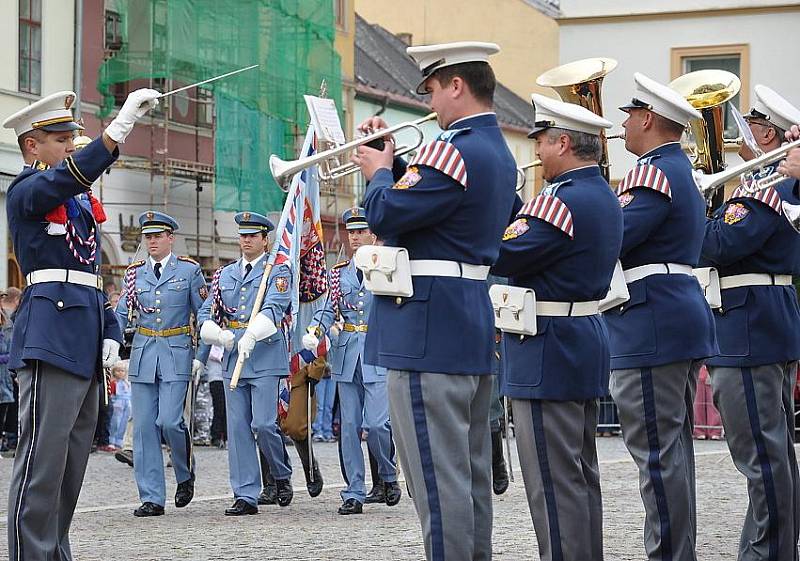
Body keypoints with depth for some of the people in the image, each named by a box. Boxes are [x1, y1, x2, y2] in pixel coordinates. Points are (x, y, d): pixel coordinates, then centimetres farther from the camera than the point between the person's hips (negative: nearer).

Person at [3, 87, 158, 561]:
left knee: (73, 462, 11)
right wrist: (121, 126, -35)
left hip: (85, 346, 9)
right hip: (50, 340, -9)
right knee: (42, 460, -11)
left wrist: (110, 333, 12)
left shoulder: (82, 201, 22)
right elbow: (69, 176, -26)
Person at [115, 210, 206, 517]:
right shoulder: (135, 273, 11)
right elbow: (123, 316, 12)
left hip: (176, 354, -3)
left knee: (169, 421, -14)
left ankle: (185, 475, 14)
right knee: (144, 427, 0)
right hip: (142, 353, 4)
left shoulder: (189, 270, 2)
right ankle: (151, 498, 4)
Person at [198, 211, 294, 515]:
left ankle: (282, 474, 16)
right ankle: (245, 496, 5)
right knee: (238, 428, 2)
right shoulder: (224, 275, 16)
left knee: (263, 424, -11)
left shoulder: (278, 272, 1)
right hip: (232, 360, 5)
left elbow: (273, 308, -16)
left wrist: (251, 335, -33)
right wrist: (221, 335, -7)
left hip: (266, 357, -5)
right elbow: (205, 315, 15)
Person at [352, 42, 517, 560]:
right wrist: (394, 161, 14)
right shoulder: (500, 153, 16)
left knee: (436, 468, -8)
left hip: (428, 328, -10)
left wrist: (379, 173, 0)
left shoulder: (455, 152, -17)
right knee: (470, 466, 14)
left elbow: (387, 215, -17)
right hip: (476, 324, 10)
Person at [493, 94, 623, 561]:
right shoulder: (604, 197, 12)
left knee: (554, 479, -6)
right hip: (588, 343, 10)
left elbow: (503, 257, -20)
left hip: (550, 351, -10)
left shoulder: (563, 201, -20)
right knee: (581, 473, 16)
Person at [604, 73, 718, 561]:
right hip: (683, 315, 11)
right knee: (673, 446, 15)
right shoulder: (684, 173, 19)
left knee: (656, 452, -8)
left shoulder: (654, 173, -14)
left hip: (653, 327, -11)